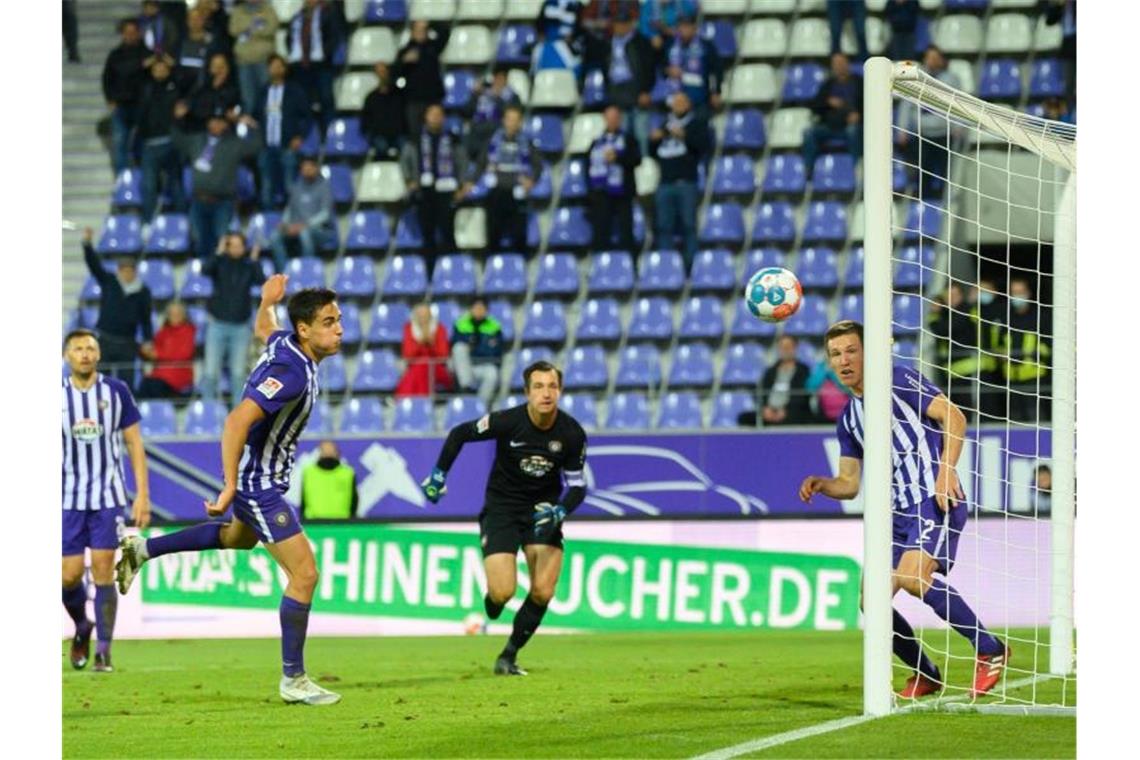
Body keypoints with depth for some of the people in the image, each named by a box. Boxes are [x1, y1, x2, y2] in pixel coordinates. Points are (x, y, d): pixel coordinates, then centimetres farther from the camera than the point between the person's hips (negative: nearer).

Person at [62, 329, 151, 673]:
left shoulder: (116, 391, 0)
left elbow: (134, 444, 4)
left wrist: (143, 494, -2)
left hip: (108, 497, -1)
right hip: (68, 499, 1)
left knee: (103, 570, -7)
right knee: (69, 575, -2)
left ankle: (103, 651, -1)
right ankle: (81, 628, 27)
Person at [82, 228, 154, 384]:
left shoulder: (143, 292, 5)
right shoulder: (108, 282, 3)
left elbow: (146, 318, 8)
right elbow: (94, 264, -7)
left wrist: (148, 340, -3)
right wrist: (87, 244, -22)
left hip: (127, 343, 1)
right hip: (104, 340, -1)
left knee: (127, 380, 0)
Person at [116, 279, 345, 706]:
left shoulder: (284, 342, -4)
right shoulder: (292, 371, -30)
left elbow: (263, 329, 22)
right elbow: (237, 421, -37)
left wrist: (268, 303, 37)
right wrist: (230, 487, -37)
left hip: (258, 476, 10)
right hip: (259, 484, -10)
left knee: (239, 537, 38)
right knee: (304, 574, -9)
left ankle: (142, 551, 42)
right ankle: (292, 680, -1)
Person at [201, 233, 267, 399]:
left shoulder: (248, 265, 2)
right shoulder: (220, 263, -1)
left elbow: (261, 281, -14)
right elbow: (205, 270, -20)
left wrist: (255, 260, -23)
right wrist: (219, 253, -27)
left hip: (240, 326, 1)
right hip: (218, 324, -1)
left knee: (239, 373, 2)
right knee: (211, 372, -3)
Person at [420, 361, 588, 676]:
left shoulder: (572, 434, -13)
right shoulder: (507, 422, -20)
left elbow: (577, 486, -4)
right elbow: (459, 434, -4)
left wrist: (559, 512, -22)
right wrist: (438, 474, -1)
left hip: (543, 508, 2)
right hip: (502, 506, -2)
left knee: (543, 593, -11)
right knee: (503, 593, -15)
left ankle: (509, 656, 10)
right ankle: (492, 601, 25)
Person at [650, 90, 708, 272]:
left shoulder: (697, 124, 8)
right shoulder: (665, 125, 21)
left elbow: (705, 144, -9)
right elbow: (653, 152, 25)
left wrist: (684, 135, -18)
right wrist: (653, 140, 3)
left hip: (686, 182, -5)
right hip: (665, 183, 5)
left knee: (688, 225, -6)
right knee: (664, 226, 2)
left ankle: (690, 265, -5)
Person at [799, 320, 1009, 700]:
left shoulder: (899, 382, -2)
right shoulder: (849, 419, 18)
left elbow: (953, 417, -10)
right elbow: (849, 484, 20)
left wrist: (947, 469, -22)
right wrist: (821, 484, -2)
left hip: (935, 500, -8)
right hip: (898, 512, 8)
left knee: (913, 577, -29)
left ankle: (991, 651, -16)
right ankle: (925, 676, 15)